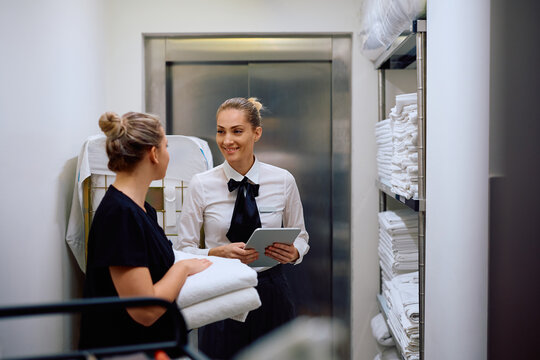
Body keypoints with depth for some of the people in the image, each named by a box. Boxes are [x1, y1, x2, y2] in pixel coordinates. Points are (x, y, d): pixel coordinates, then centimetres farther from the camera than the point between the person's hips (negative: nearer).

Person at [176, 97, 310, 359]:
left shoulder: (283, 181, -2)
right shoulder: (201, 185, -6)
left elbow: (300, 236, 9)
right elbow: (184, 249, -3)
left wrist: (293, 253, -14)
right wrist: (219, 253, -21)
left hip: (271, 291, 1)